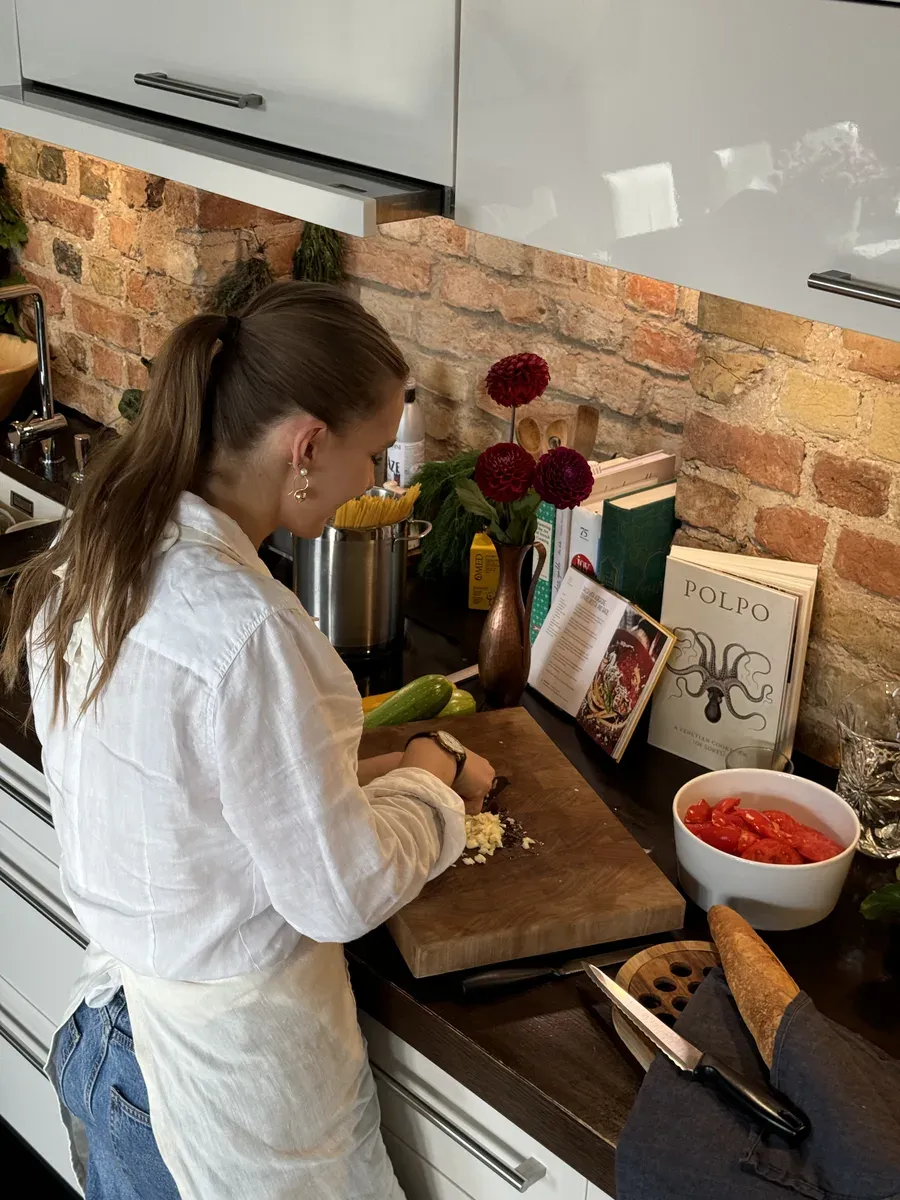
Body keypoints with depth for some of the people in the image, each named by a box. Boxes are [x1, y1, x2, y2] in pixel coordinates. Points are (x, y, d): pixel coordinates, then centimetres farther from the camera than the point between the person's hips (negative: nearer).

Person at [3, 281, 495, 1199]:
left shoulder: (93, 560, -6)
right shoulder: (243, 631, -33)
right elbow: (342, 895, -23)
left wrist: (370, 777, 5)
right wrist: (429, 787, -5)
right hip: (226, 1059, -7)